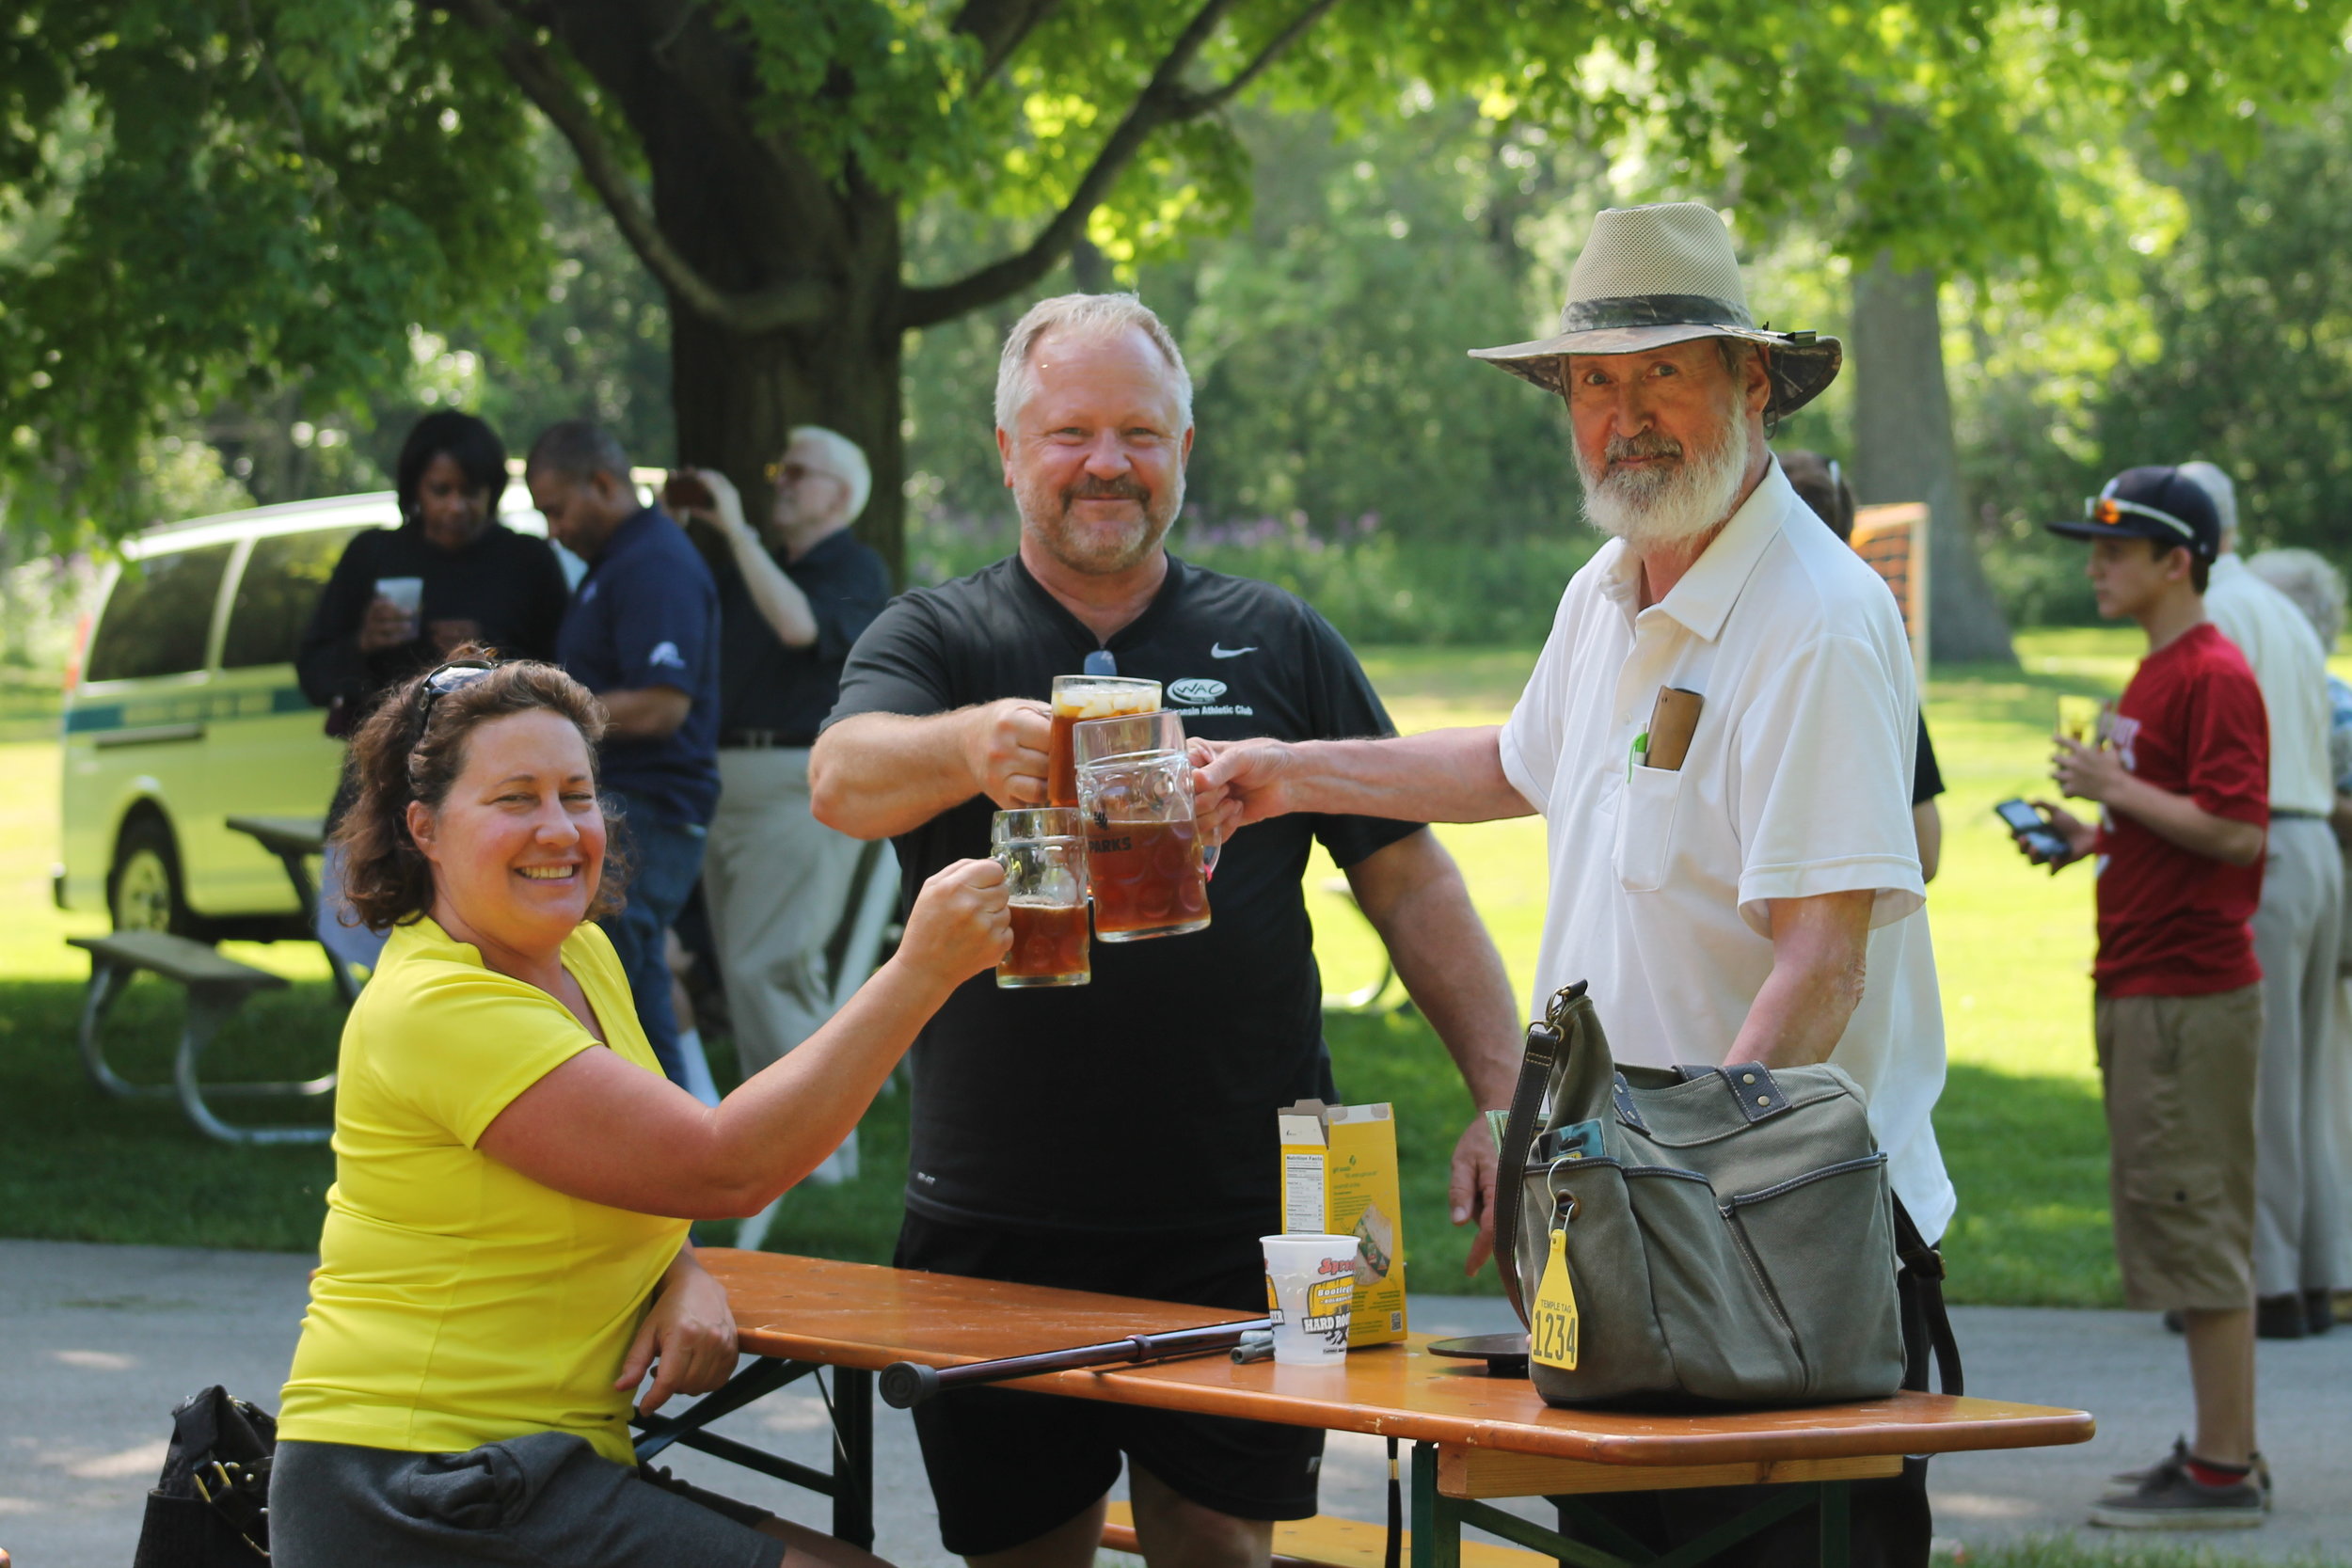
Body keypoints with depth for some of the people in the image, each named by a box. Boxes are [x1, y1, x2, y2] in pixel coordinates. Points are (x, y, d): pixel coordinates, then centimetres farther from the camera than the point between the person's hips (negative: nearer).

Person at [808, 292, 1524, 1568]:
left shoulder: (1279, 644, 8)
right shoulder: (936, 640, 4)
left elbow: (1410, 883, 9)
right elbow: (843, 779, -17)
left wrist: (1504, 1101, -2)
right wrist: (972, 746, -40)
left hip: (1236, 1222, 0)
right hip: (998, 1223, 0)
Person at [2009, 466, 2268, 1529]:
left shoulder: (2215, 676, -14)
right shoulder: (2154, 675, 18)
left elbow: (2235, 832, -22)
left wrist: (2117, 790, -16)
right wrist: (2091, 835, 12)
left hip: (2191, 993, -11)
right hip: (2138, 991, 11)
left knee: (2194, 1221, -9)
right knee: (2167, 1216, 13)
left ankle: (2225, 1473, -6)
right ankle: (2215, 1450, 20)